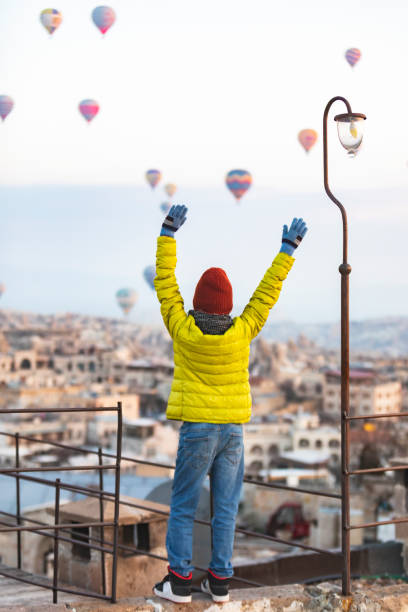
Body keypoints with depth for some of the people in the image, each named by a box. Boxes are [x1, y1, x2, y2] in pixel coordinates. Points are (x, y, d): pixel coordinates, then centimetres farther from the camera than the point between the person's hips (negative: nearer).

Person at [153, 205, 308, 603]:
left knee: (183, 506, 5)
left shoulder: (183, 330, -11)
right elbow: (267, 292, 1)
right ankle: (219, 581, 10)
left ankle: (179, 581, 2)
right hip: (233, 430, 2)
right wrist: (288, 249, 8)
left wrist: (168, 234, -1)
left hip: (197, 429, -2)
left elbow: (165, 284, -5)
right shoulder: (241, 332, -7)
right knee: (225, 507, 8)